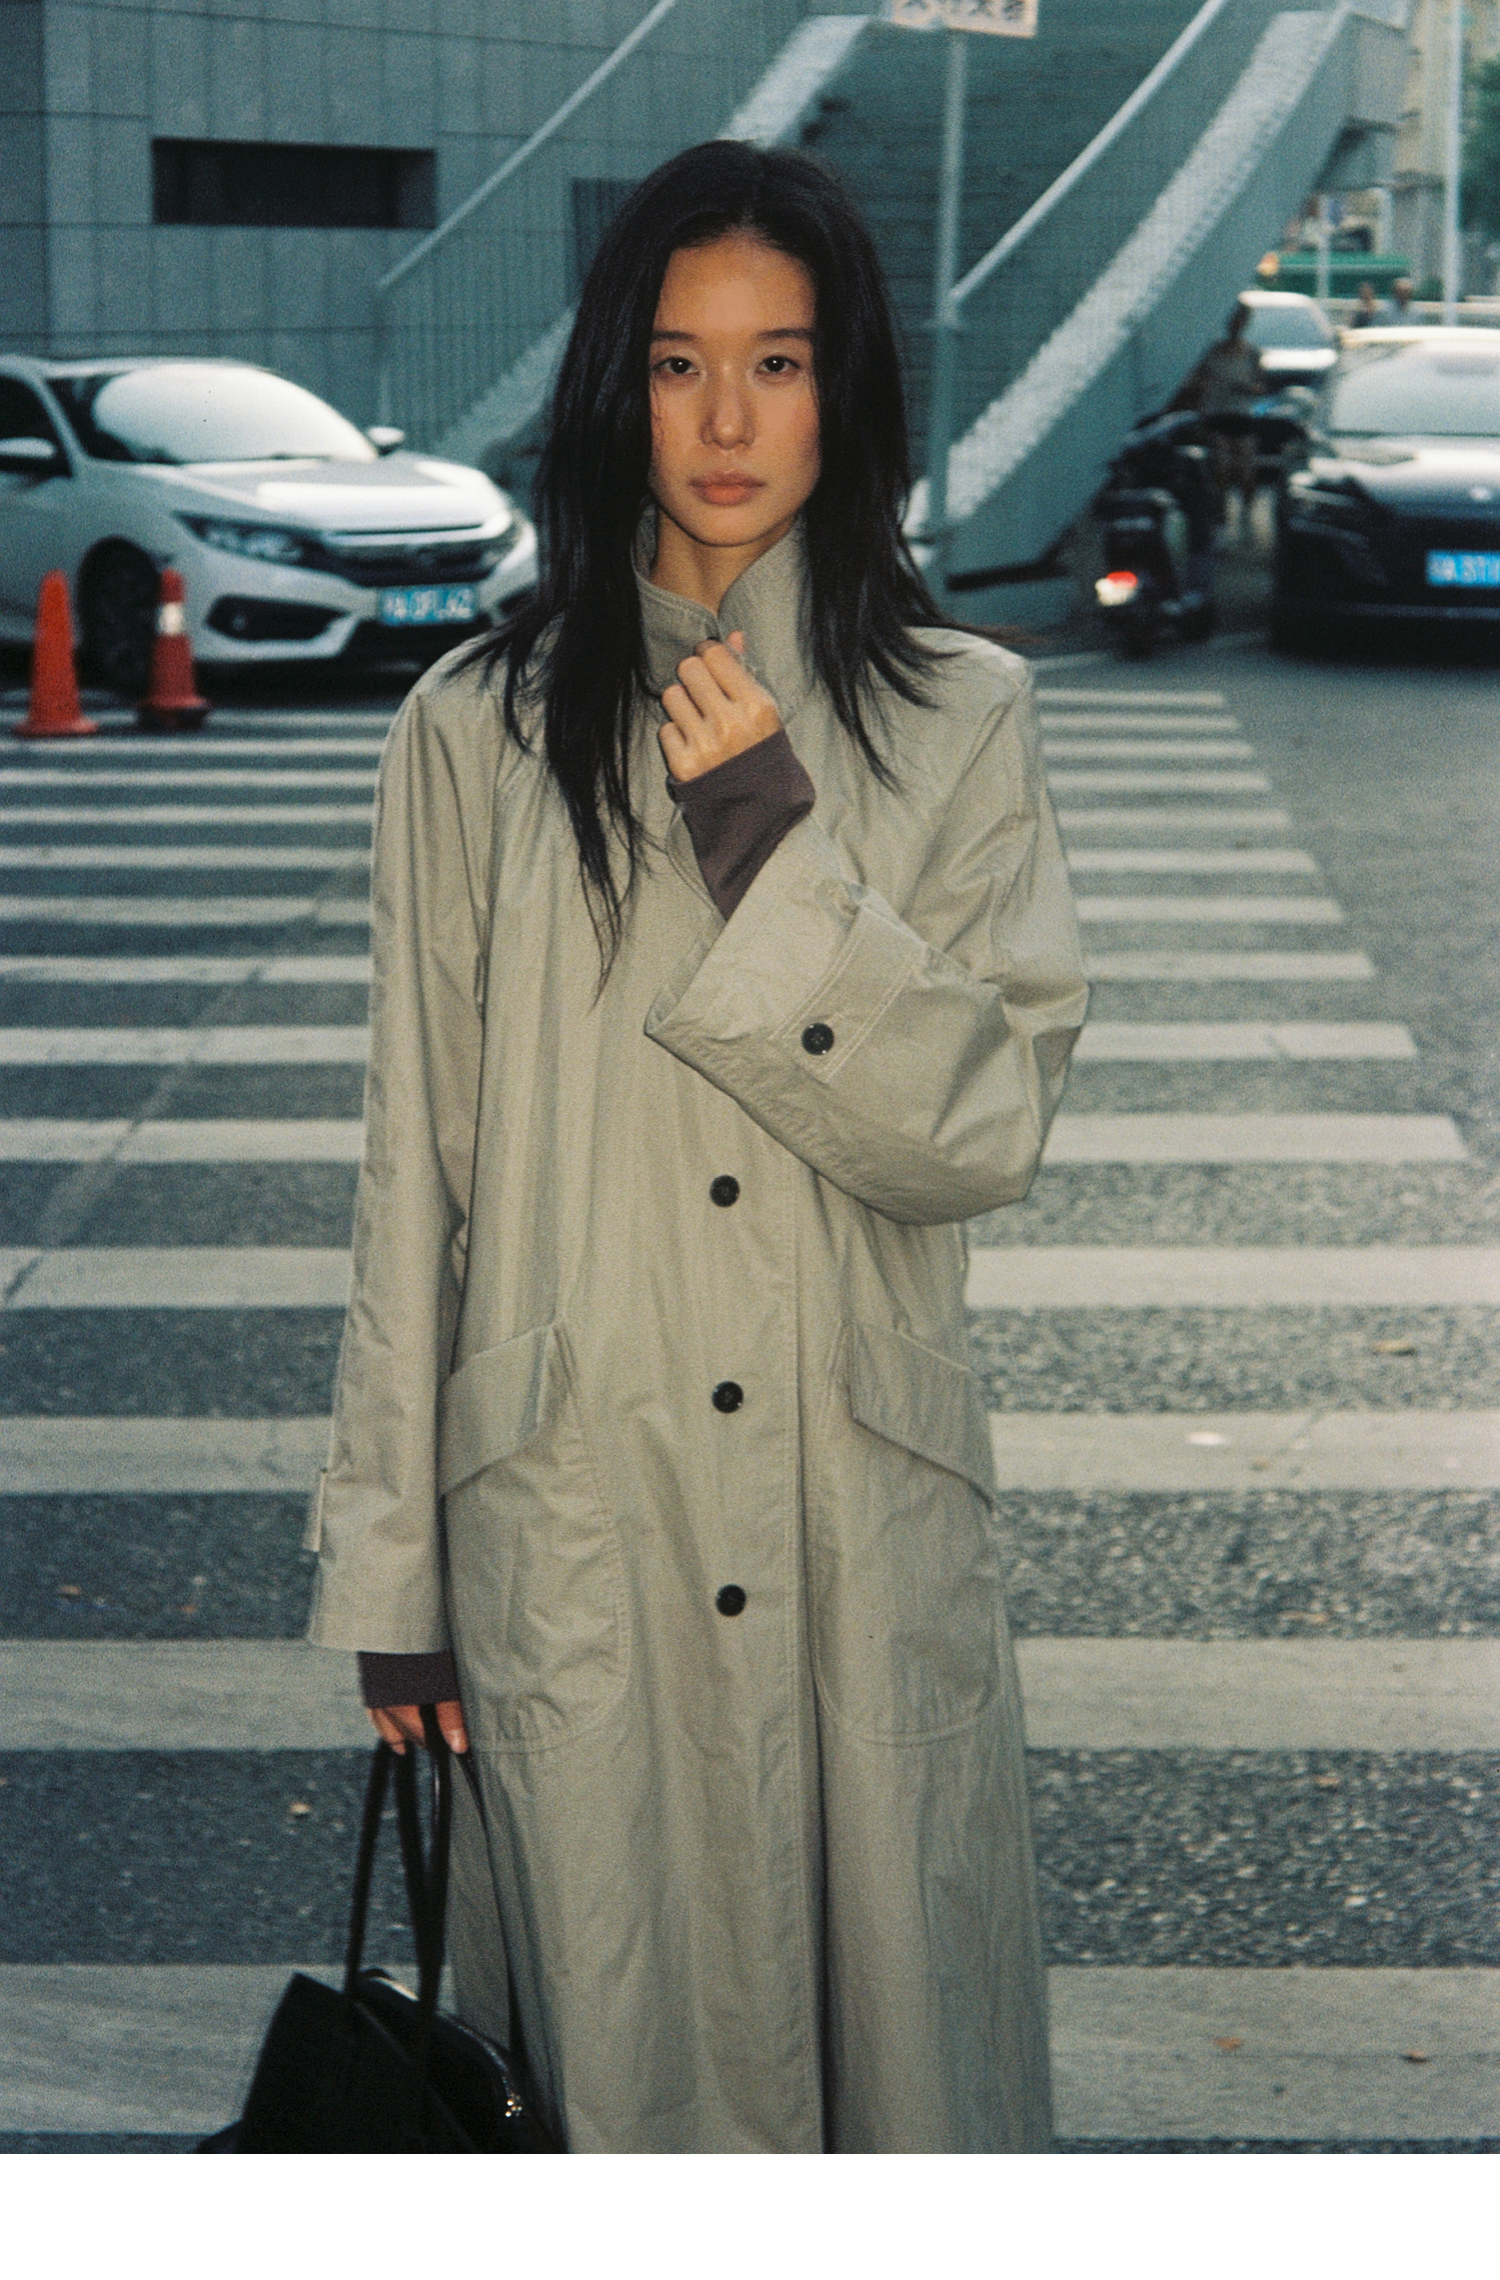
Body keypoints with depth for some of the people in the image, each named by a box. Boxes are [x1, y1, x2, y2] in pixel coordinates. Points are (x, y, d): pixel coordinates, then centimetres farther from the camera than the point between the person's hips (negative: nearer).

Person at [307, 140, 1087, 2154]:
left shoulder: (961, 720, 1)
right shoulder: (481, 734, 1)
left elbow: (990, 1129, -7)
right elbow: (418, 1167, 3)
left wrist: (776, 851, -17)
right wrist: (389, 1567, 3)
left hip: (867, 1522, 0)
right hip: (574, 1519, 0)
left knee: (890, 2014, 10)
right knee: (622, 2048, 8)